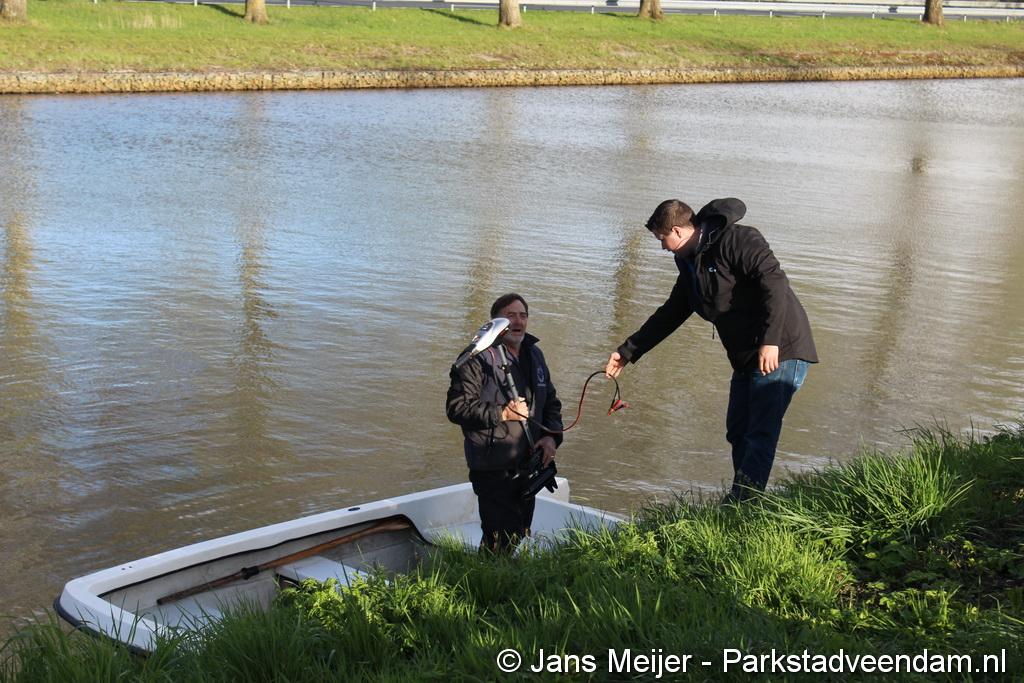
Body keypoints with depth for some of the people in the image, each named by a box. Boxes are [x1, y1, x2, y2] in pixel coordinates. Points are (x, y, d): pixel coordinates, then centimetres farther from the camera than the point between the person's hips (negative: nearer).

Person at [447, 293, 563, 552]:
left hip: (528, 465, 8)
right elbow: (457, 408, -15)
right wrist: (502, 414, -22)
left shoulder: (534, 355, 13)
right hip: (493, 470, -7)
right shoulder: (478, 358, -11)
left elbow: (551, 401, 20)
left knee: (520, 535, 15)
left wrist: (552, 436, 2)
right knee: (501, 541, -13)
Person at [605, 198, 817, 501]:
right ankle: (741, 505, 21)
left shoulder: (736, 240, -14)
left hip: (779, 352, -10)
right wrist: (627, 352, 21)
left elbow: (774, 281, -24)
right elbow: (669, 315, 22)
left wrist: (770, 341, -29)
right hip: (746, 359, 10)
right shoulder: (691, 265, 15)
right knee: (738, 433, 13)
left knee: (759, 435, -10)